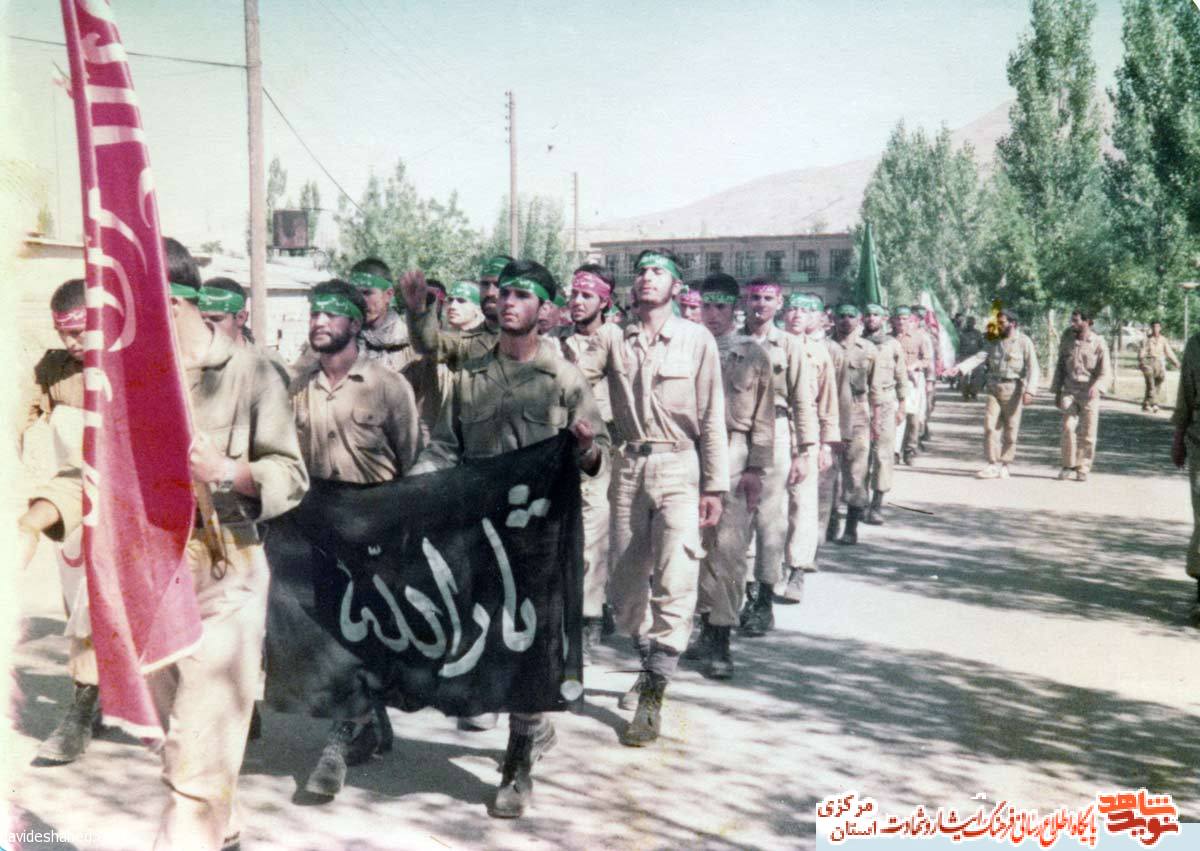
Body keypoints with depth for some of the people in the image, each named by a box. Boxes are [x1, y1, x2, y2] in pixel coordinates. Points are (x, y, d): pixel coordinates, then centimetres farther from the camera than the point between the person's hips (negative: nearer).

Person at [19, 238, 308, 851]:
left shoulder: (248, 372, -7)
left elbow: (291, 475, -6)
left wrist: (226, 471, -24)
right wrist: (33, 519, -11)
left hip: (223, 581, -6)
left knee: (200, 756, -6)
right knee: (180, 736, 18)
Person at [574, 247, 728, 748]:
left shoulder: (697, 339, 0)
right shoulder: (612, 338, 7)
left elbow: (712, 417, -1)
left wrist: (714, 486, -4)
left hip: (680, 469, -3)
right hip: (630, 467, 3)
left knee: (674, 583, -12)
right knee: (625, 583, 11)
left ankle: (652, 700, -6)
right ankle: (651, 665, 35)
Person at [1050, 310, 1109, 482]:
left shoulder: (1098, 344, 0)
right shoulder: (1068, 343, 10)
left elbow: (1105, 372, -4)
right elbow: (1060, 368, 17)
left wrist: (1096, 385, -23)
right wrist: (1057, 392, 14)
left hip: (1089, 394, -2)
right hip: (1069, 392, 2)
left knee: (1087, 433, 0)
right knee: (1068, 427, -12)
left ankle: (1083, 469, 10)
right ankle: (1069, 465, 0)